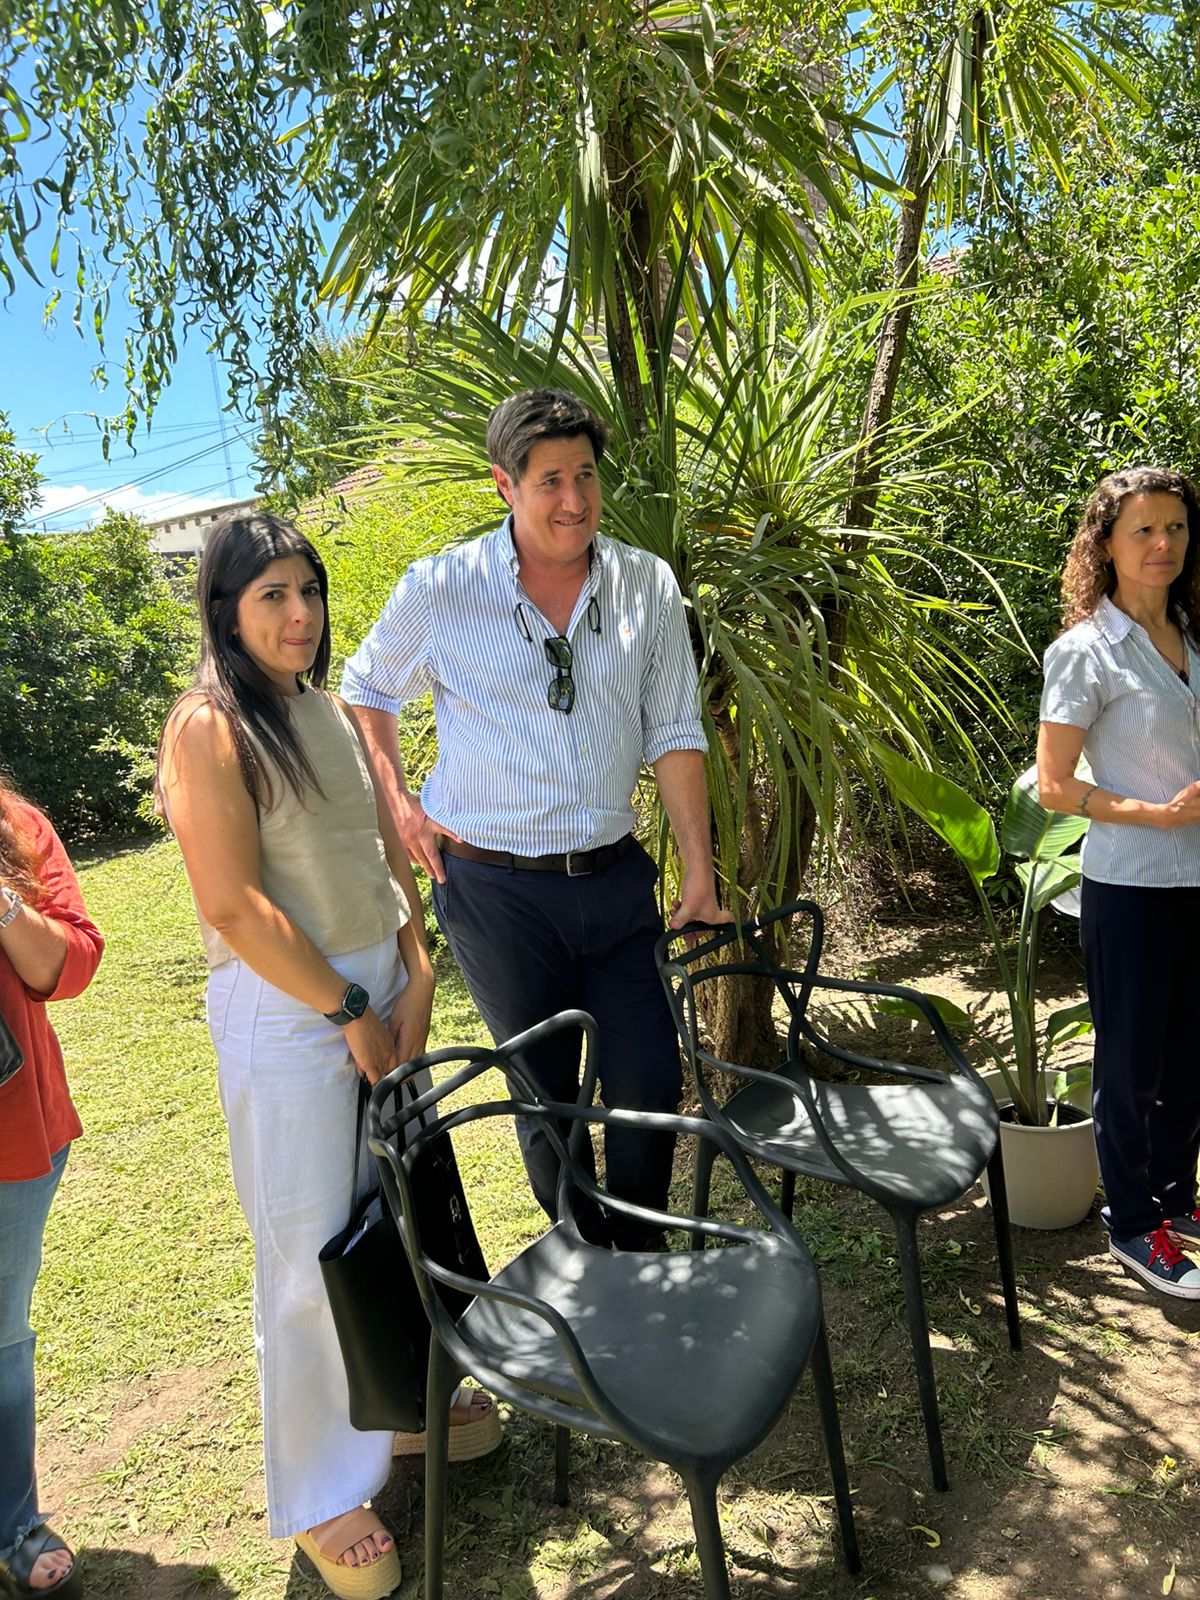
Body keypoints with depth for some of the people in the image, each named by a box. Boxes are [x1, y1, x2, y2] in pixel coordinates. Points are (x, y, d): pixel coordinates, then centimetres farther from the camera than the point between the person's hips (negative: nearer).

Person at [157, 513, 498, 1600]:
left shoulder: (332, 712, 8)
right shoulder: (208, 727, -14)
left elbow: (390, 850, 9)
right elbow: (234, 906, -19)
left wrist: (415, 983, -1)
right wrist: (347, 1013, -13)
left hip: (379, 988, 7)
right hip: (284, 1012, -7)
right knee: (312, 1253, 4)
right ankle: (323, 1494, 25)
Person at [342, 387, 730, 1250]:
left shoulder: (647, 584, 0)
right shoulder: (439, 590, -6)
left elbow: (674, 735, 3)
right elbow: (365, 691, 10)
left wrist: (700, 870, 0)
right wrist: (399, 803, -1)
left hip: (616, 878, 3)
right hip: (496, 887, -2)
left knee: (652, 1087, 6)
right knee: (546, 1096, 11)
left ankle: (639, 1263, 32)